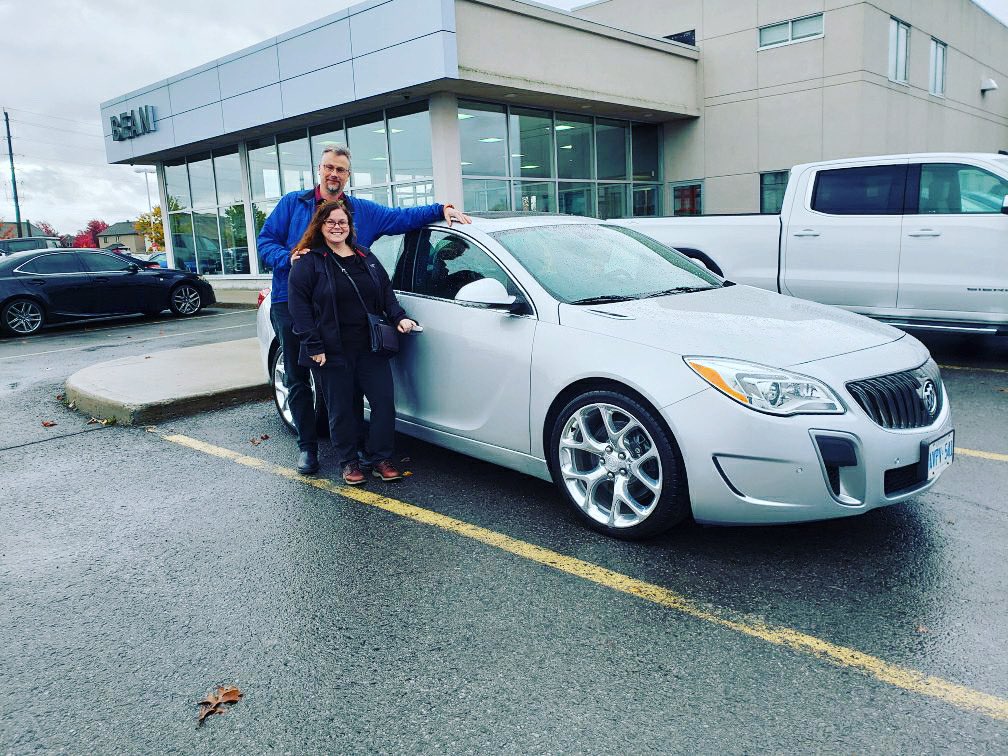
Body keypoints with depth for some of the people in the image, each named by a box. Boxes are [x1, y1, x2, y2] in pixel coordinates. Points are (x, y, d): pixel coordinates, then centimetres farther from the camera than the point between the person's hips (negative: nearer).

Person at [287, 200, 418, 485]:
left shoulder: (366, 258, 14)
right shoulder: (308, 262, -2)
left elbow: (386, 291, 18)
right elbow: (298, 305, -8)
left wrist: (398, 317, -1)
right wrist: (313, 346, -14)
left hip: (370, 348, 4)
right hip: (332, 352, -4)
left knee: (384, 402, 0)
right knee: (341, 410, 5)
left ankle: (379, 458, 16)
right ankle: (348, 462, 22)